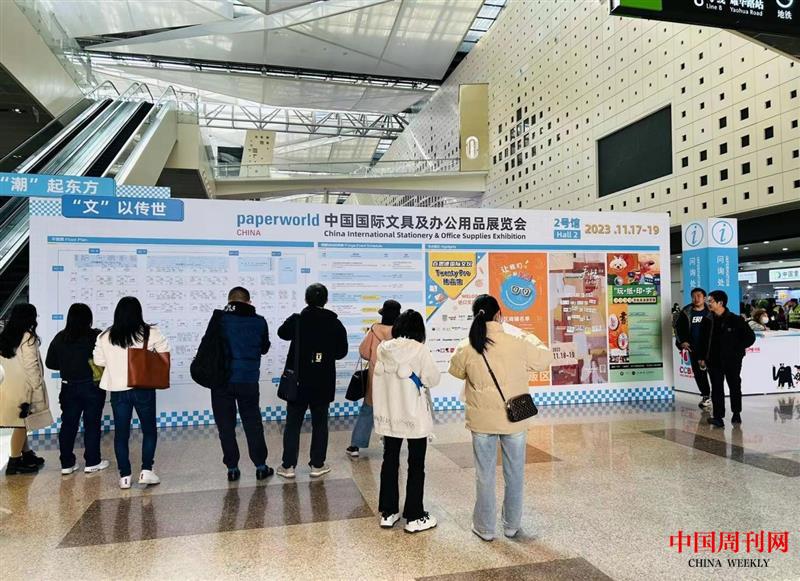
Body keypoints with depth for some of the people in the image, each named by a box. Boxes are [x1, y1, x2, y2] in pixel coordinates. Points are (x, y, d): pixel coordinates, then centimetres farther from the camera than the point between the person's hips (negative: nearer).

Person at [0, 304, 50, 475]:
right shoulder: (28, 338, -14)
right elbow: (31, 366, -15)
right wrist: (37, 387, -7)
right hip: (23, 387, -8)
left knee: (22, 423, 17)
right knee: (21, 424, 1)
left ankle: (27, 455, 27)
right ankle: (14, 462, 8)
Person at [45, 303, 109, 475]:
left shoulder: (60, 338, -1)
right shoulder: (96, 336, -15)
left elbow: (50, 363, 5)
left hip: (68, 387, 4)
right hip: (92, 387, -4)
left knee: (68, 424, 12)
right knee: (92, 424, 6)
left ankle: (67, 464, 17)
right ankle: (92, 462, 12)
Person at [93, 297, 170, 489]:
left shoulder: (104, 337, 2)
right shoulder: (150, 333, -5)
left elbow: (99, 363, 7)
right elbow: (164, 353, 1)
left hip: (117, 390, 2)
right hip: (143, 388, -2)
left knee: (121, 433, 10)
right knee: (149, 430, 12)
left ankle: (124, 476, 13)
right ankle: (146, 471, 7)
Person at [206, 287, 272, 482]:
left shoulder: (220, 318, -7)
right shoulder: (259, 322, -2)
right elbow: (264, 348, 11)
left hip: (222, 380, -1)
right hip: (249, 380, 1)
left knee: (226, 425, 10)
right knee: (253, 423, 12)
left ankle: (232, 467, 14)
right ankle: (260, 466, 16)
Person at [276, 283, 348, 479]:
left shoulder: (297, 320, -10)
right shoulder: (335, 324, -6)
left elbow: (282, 332, 11)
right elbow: (342, 352, 1)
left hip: (298, 380, 0)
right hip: (323, 382, 1)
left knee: (293, 423, 10)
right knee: (320, 423, 11)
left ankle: (288, 465, 14)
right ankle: (317, 465, 16)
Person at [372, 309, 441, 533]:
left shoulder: (383, 349, -2)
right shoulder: (419, 350, -17)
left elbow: (380, 377, 7)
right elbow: (433, 379, -11)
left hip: (388, 414, 5)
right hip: (414, 416, -5)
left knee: (390, 461, 15)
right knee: (416, 465, 7)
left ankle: (388, 512, 24)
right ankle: (414, 517, 14)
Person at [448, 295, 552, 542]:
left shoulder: (466, 348, -13)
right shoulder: (518, 344, -15)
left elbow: (456, 371, 7)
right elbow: (546, 359, 3)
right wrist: (531, 339, 19)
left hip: (482, 421, 0)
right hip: (514, 420, 0)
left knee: (484, 475, 14)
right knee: (514, 474, 17)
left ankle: (485, 527, 25)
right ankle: (512, 526, 31)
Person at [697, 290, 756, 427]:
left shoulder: (735, 320, -7)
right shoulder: (708, 321, 4)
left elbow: (750, 337, -3)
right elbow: (702, 340, 9)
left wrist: (737, 350, -7)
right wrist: (701, 357, 4)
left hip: (732, 360, -2)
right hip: (714, 361, 3)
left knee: (734, 386, 13)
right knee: (716, 388, -2)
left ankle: (736, 413, 30)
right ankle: (718, 417, -2)